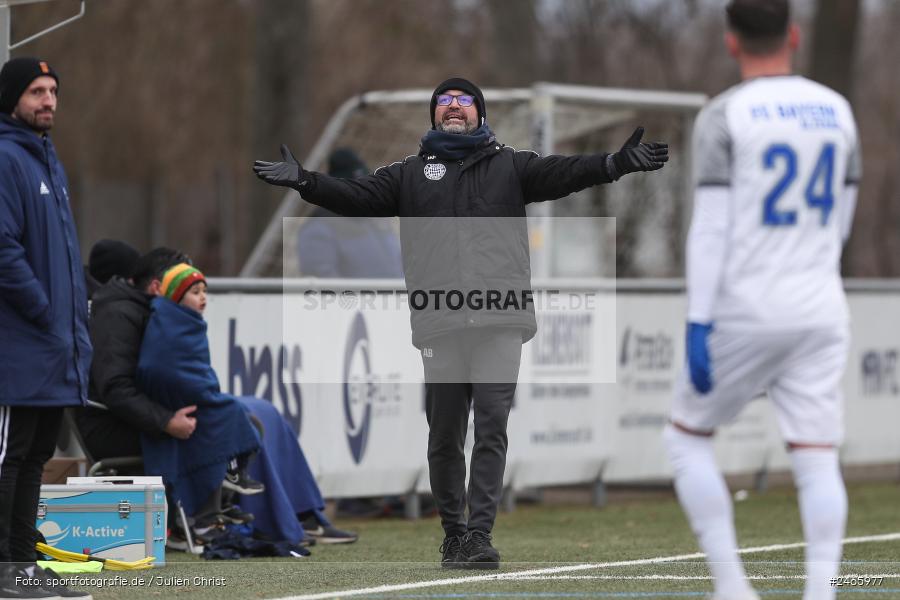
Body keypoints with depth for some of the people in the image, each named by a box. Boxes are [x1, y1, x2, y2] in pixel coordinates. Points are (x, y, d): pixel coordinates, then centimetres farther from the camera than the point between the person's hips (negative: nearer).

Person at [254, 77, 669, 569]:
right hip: (439, 323, 1)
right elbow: (357, 197, 9)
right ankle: (453, 533, 17)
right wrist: (304, 181, -7)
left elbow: (562, 172, 1)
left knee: (492, 430, -8)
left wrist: (619, 163, -16)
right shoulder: (411, 173, 19)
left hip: (500, 320, -1)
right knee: (444, 435, 5)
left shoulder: (509, 166, 15)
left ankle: (479, 535, -10)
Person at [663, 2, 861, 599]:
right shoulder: (837, 111, 9)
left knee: (687, 435, 13)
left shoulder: (723, 117, -7)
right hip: (820, 312, 4)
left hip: (747, 311, -4)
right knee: (818, 459, 1)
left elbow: (710, 225, -13)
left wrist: (698, 325, -13)